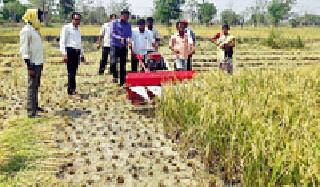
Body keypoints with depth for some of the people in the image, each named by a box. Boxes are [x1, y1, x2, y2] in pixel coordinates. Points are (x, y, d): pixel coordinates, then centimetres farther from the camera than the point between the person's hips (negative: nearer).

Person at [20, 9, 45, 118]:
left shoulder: (35, 30, 15)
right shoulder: (26, 30, -13)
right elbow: (24, 50, -17)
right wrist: (29, 67, -21)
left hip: (38, 63, 9)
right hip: (33, 64, -9)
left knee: (36, 86, 17)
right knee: (32, 87, -7)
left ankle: (35, 106, 29)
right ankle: (31, 112, -5)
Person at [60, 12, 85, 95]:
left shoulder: (78, 29, 19)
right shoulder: (67, 28, -4)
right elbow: (62, 42, -9)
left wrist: (82, 54, 24)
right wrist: (64, 54, -18)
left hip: (77, 51, 7)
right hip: (70, 51, -7)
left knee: (74, 71, 9)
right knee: (71, 72, -8)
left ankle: (72, 89, 15)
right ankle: (71, 90, -4)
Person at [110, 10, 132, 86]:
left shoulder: (128, 25, 10)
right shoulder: (115, 22, 2)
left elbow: (129, 35, 5)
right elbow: (112, 33, -6)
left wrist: (128, 39, -19)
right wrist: (120, 38, -22)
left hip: (124, 47, 3)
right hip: (115, 45, -3)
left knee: (123, 64, 6)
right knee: (113, 62, -18)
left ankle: (122, 82, 13)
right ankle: (115, 75, 5)